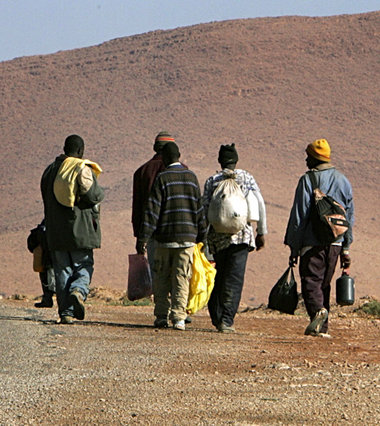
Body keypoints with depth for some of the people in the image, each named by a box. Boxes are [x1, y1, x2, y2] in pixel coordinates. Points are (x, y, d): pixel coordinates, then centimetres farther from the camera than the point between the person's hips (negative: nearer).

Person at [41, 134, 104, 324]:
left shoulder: (50, 171, 10)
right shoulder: (83, 170, -9)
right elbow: (94, 195, -14)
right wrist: (100, 192, 7)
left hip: (56, 229, 4)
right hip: (80, 229, -4)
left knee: (62, 270, 7)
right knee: (84, 266, 8)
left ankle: (65, 312, 0)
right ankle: (79, 291, -22)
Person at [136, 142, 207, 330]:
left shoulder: (162, 178, -5)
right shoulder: (191, 177, 6)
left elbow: (152, 210, -9)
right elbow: (199, 207, 10)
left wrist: (143, 238, -9)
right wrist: (202, 235, 18)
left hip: (165, 237, -2)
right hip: (188, 237, 2)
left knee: (161, 278, 9)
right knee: (181, 279, 3)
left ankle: (162, 316, 8)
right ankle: (178, 317, -5)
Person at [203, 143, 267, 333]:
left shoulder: (212, 181, 3)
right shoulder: (246, 178, 4)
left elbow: (205, 209, -2)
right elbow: (260, 204, 0)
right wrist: (261, 233, 6)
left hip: (217, 237, 2)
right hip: (241, 235, -1)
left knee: (220, 276, 17)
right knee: (234, 279, -3)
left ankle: (216, 316, 19)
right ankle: (226, 320, -13)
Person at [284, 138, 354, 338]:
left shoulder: (307, 180, -6)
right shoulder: (343, 181, 12)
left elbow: (299, 216, -8)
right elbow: (350, 217, 14)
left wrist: (294, 247, -4)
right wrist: (346, 249, 17)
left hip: (312, 242, -5)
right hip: (335, 243, 5)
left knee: (311, 281, -6)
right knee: (324, 283, 14)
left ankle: (317, 310, -33)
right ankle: (322, 328, 12)